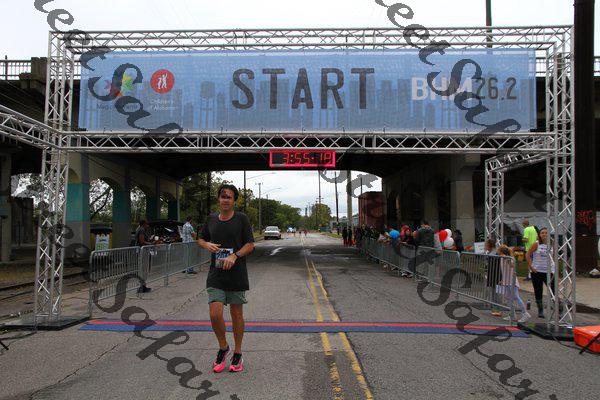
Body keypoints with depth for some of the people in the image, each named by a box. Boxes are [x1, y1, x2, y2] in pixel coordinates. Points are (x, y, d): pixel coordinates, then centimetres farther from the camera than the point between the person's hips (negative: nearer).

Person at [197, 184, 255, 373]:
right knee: (215, 315, -8)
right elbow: (201, 239, 20)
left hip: (237, 274, -2)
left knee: (236, 314, 8)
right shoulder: (211, 219, 8)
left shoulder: (242, 219, -1)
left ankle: (237, 354, 25)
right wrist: (207, 245, -4)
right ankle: (223, 348, 19)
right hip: (216, 275, 2)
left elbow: (250, 244, -2)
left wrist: (234, 256, -18)